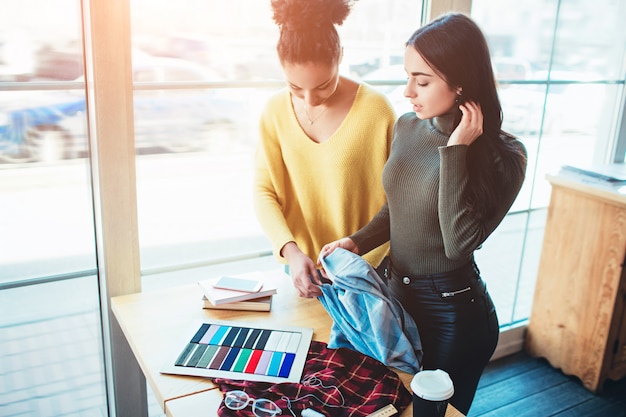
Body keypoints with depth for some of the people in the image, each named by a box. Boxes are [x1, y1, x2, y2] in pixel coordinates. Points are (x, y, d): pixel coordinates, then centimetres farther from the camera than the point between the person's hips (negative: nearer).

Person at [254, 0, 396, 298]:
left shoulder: (375, 108, -17)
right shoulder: (276, 111, -7)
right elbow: (264, 192, -7)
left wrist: (369, 259, -14)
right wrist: (291, 251, -21)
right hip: (301, 267, 3)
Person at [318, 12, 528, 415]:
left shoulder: (503, 155, -19)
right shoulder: (407, 126, -4)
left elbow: (459, 243, -29)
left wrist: (456, 150, -28)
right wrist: (358, 241, -5)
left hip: (454, 311, -5)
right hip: (399, 292, 6)